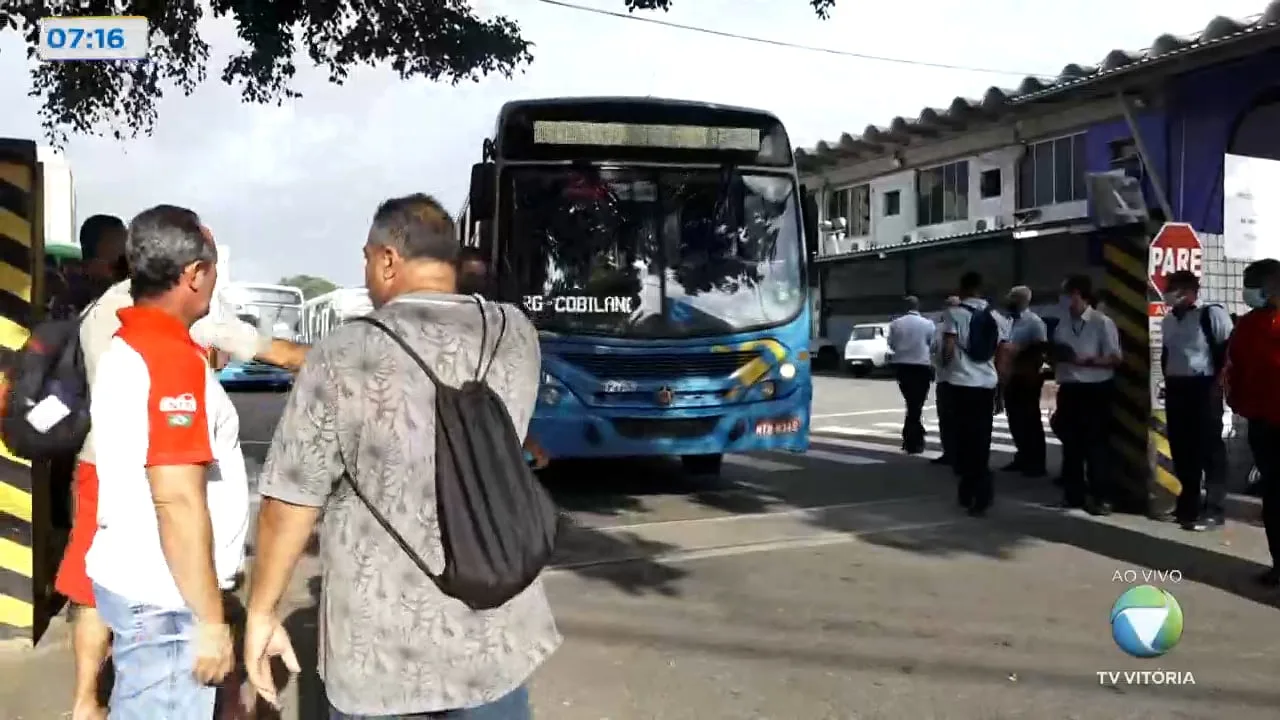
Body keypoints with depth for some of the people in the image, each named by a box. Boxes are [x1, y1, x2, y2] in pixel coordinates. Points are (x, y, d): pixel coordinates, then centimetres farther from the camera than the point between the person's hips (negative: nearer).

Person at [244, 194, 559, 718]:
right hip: (494, 634, 3)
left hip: (379, 647, -2)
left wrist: (261, 613, 3)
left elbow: (289, 503, -11)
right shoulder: (517, 337, -5)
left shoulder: (343, 357, -15)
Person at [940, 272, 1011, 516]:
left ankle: (970, 491, 6)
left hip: (961, 382, -4)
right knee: (981, 438, 11)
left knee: (964, 437, 4)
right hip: (987, 384, 4)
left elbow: (948, 349, -13)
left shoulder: (954, 313, -5)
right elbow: (1003, 354, 10)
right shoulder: (996, 317, 10)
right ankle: (980, 491, 12)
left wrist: (946, 362, 7)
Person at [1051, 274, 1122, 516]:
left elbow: (1115, 359, -10)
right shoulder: (1062, 324, 10)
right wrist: (1057, 357, 2)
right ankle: (1073, 494, 19)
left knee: (1096, 444, -2)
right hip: (1068, 389, 6)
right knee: (1070, 442, 10)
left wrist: (1084, 360, -20)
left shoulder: (1102, 323, -8)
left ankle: (1101, 497, 6)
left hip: (1095, 389, -6)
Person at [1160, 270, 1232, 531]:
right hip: (1176, 389, 7)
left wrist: (1218, 379, -12)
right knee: (1180, 447, 11)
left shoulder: (1213, 314, -9)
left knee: (1209, 447, -2)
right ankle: (1188, 502, 24)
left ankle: (1214, 509, 4)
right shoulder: (1168, 321, 13)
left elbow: (1230, 349, -11)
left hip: (1203, 387, -7)